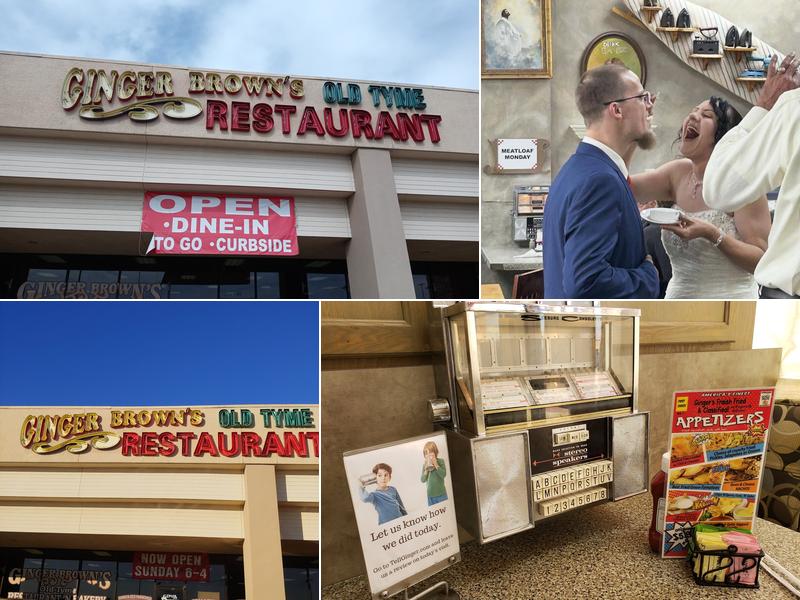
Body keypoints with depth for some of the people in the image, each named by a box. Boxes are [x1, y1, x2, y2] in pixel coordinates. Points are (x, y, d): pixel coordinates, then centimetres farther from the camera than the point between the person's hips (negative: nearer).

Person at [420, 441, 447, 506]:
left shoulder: (440, 461, -3)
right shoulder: (425, 465, 4)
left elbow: (443, 474, -15)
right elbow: (422, 480, 0)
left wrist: (435, 464, -16)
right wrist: (426, 470, -13)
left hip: (441, 493, -2)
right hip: (430, 495, 2)